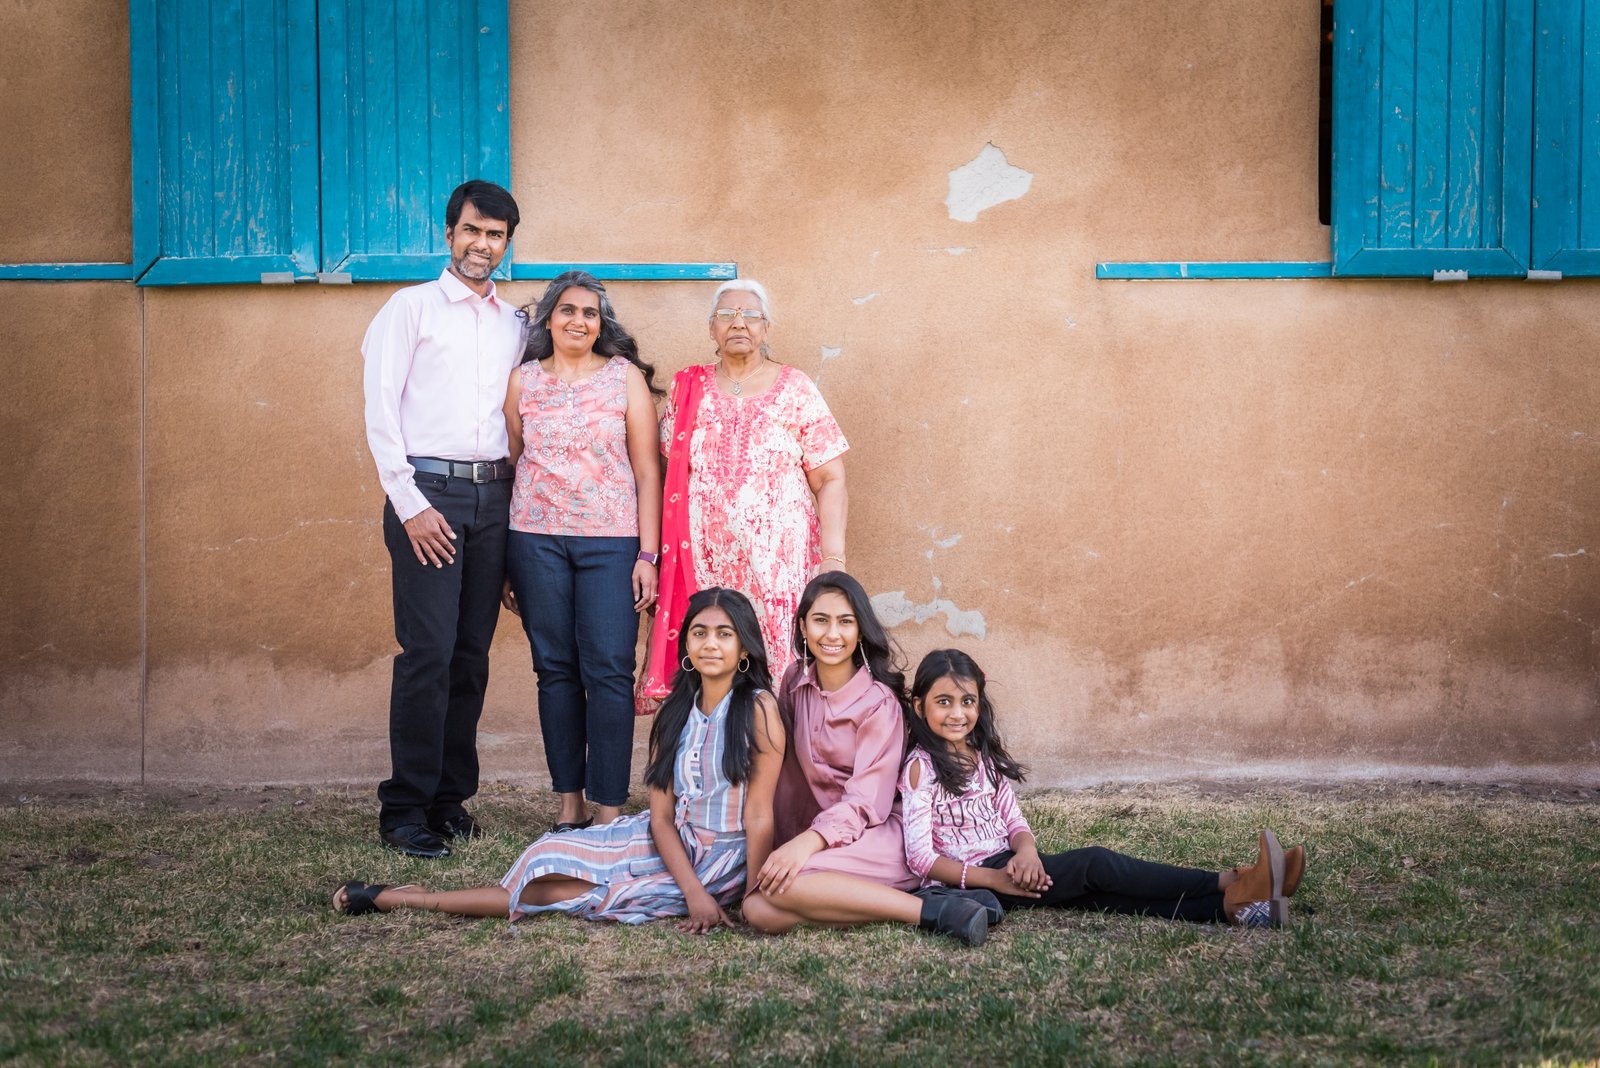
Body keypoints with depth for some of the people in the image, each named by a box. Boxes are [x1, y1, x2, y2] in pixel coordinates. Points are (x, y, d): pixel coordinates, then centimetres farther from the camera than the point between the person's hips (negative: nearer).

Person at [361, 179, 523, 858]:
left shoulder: (514, 325, 18)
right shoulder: (412, 307, 3)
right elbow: (380, 412, -4)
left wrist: (514, 497, 7)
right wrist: (410, 505, -11)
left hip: (492, 495, 5)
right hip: (427, 492, -5)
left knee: (472, 655, 6)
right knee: (428, 655, -10)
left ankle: (450, 797, 15)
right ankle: (405, 809, -3)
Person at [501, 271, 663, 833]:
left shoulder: (625, 376, 5)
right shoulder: (523, 379, 9)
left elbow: (647, 470, 3)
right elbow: (509, 465, 11)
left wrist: (647, 555, -4)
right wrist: (505, 562, 8)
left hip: (611, 541, -2)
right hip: (537, 539, 2)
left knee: (609, 671, -6)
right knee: (555, 669, 4)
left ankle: (609, 808, 0)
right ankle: (569, 802, 12)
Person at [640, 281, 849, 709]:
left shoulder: (796, 392, 5)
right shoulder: (688, 389, 12)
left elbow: (830, 480, 2)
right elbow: (667, 475, 12)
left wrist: (833, 559, -8)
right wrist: (653, 556, 4)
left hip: (778, 566, -2)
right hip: (702, 568, 2)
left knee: (777, 684, -7)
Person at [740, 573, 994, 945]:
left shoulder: (879, 701, -10)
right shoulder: (796, 681, 6)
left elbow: (866, 801, -17)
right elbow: (784, 766, 11)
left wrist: (808, 842, -32)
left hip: (876, 834, -5)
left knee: (778, 887, -33)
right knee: (759, 911, -25)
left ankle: (929, 911, -26)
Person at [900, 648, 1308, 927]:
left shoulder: (987, 758, 14)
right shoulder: (921, 767, -7)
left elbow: (1013, 821, 9)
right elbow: (921, 856, -13)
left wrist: (1026, 851, -16)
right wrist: (992, 879, -23)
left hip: (1010, 866, 6)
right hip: (971, 880, -6)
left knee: (1095, 892, -20)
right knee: (1095, 863, -23)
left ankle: (1230, 906, -40)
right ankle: (1231, 886, -28)